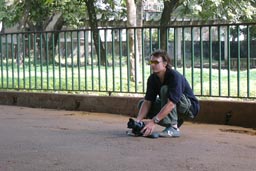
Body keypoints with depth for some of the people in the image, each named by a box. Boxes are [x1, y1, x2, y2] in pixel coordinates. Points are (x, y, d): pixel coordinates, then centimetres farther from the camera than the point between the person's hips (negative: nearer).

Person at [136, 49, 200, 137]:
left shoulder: (174, 76, -28)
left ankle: (173, 128, -28)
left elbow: (171, 104, -36)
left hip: (190, 107, -8)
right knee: (142, 104, -2)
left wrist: (153, 121, -41)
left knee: (165, 89, -31)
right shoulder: (152, 78, -6)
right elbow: (147, 101, -10)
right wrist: (138, 120, -25)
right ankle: (176, 120, 1)